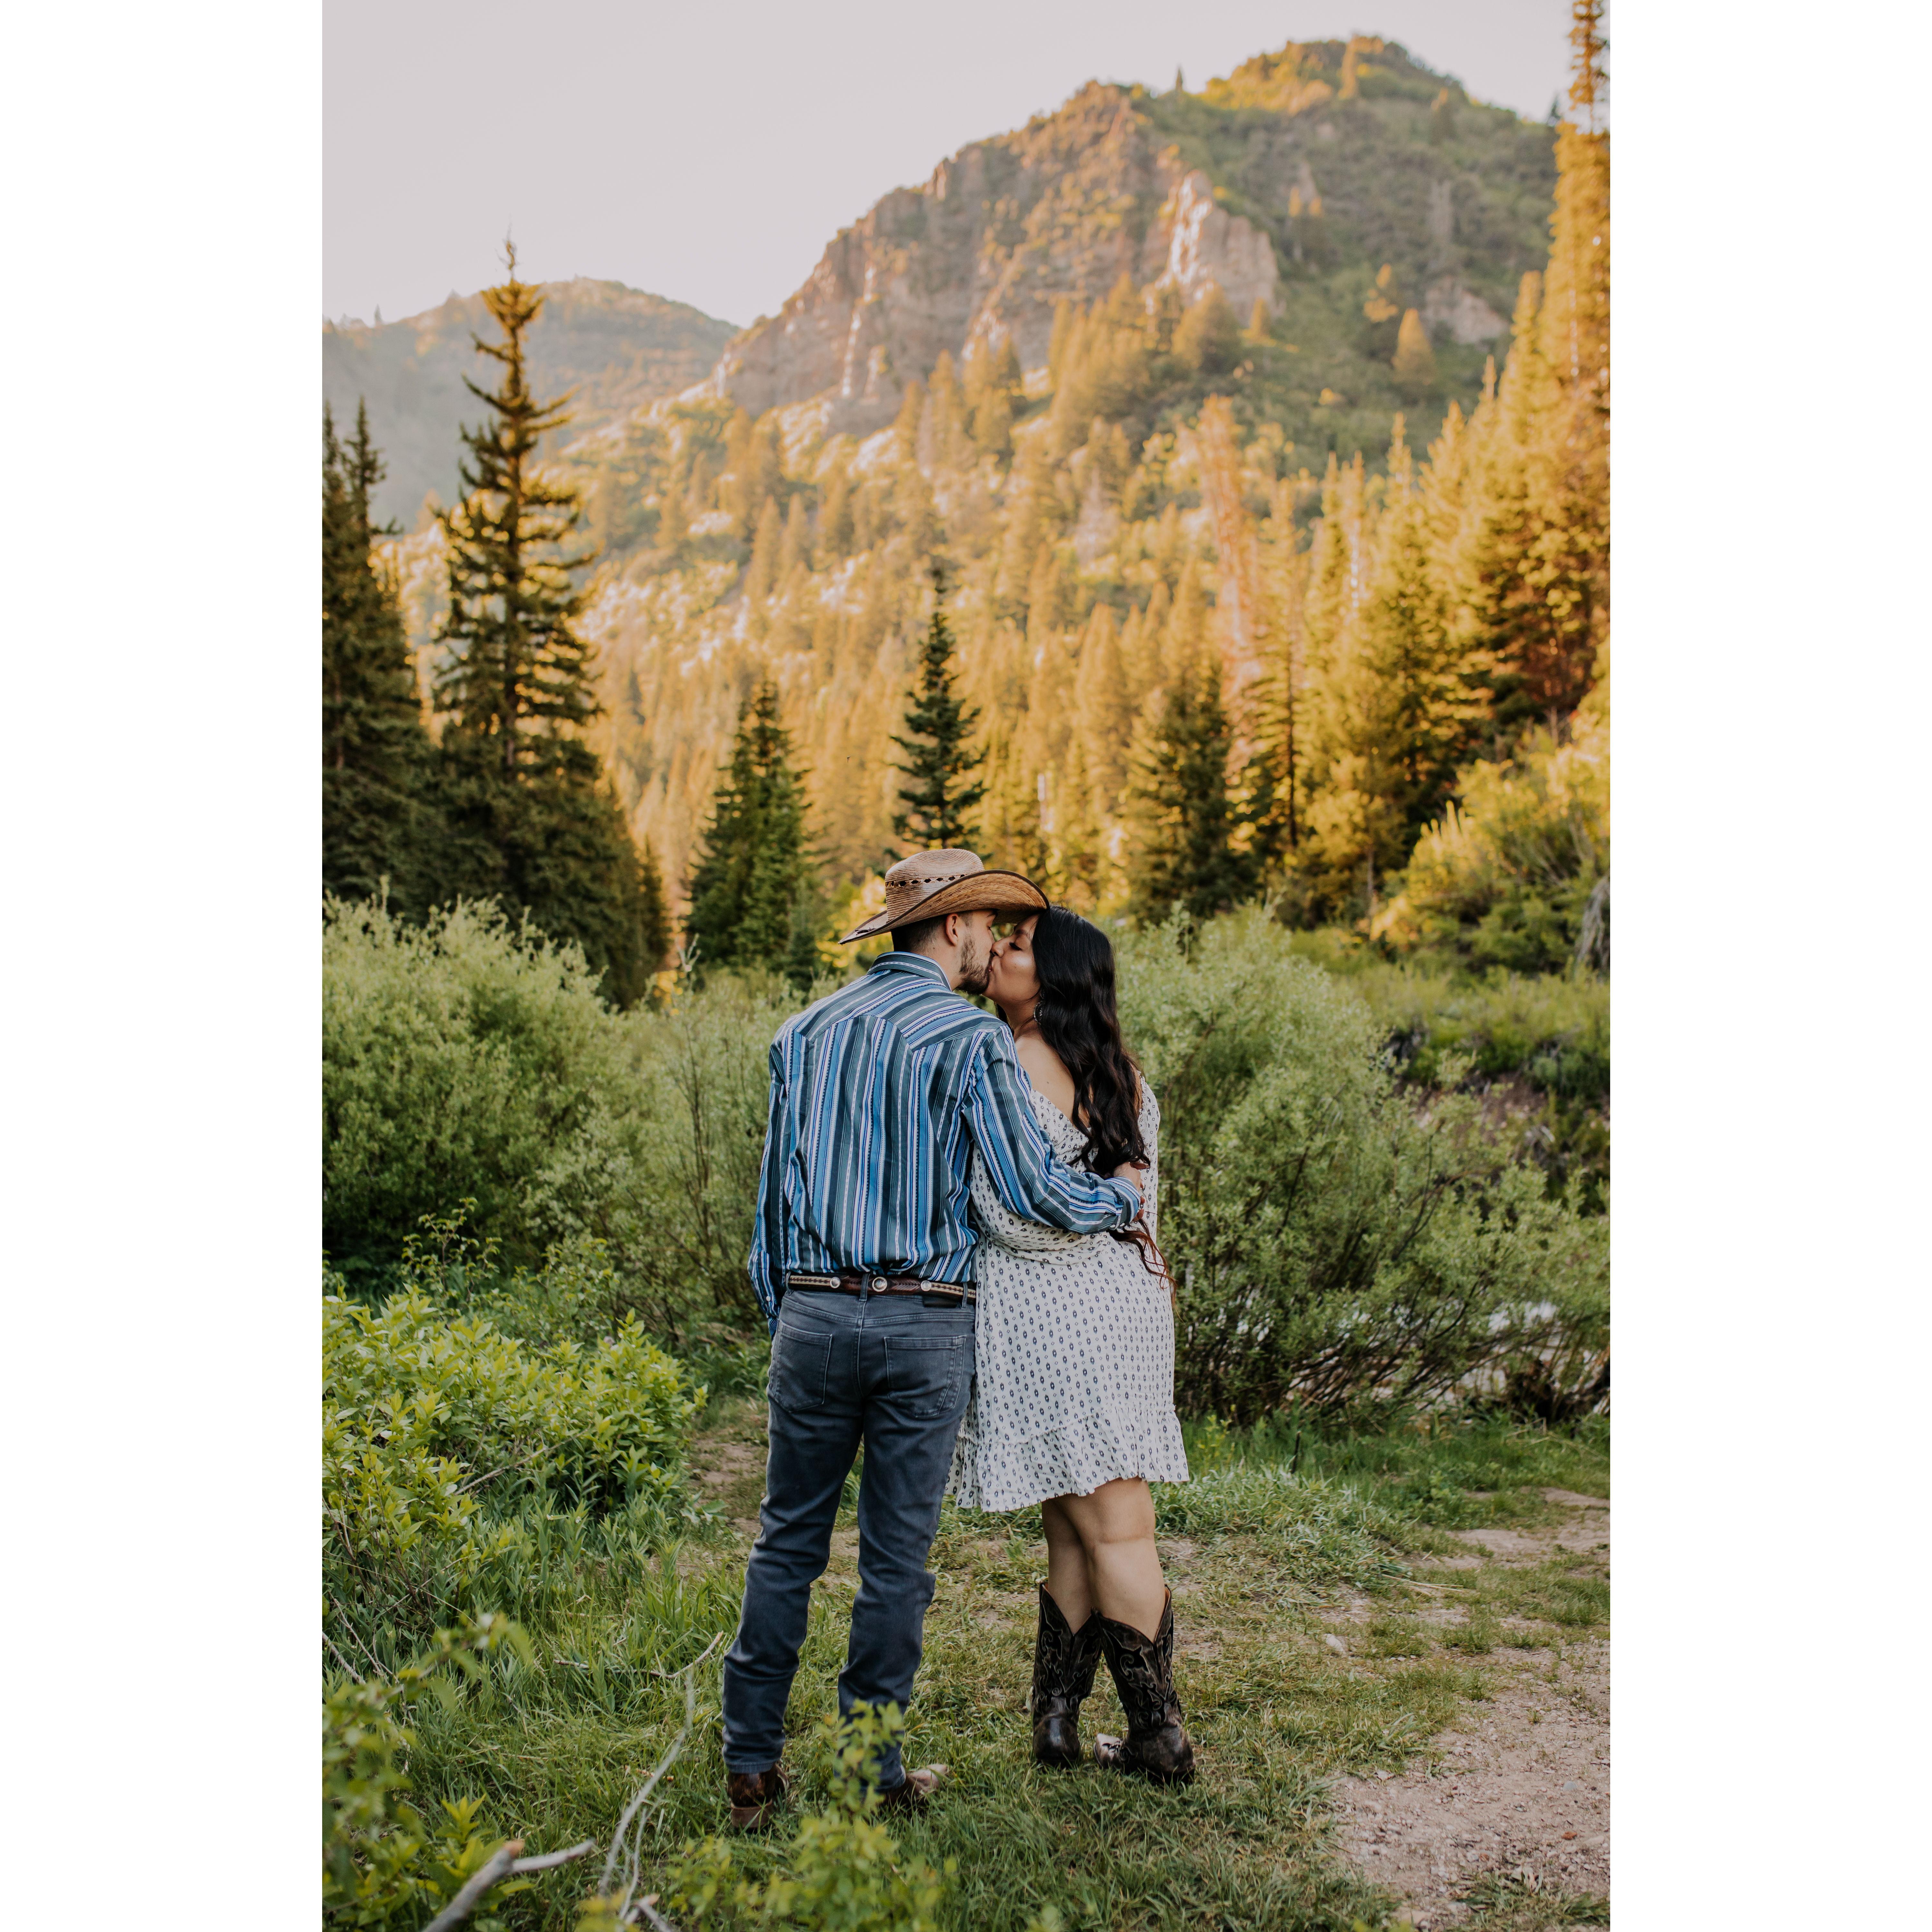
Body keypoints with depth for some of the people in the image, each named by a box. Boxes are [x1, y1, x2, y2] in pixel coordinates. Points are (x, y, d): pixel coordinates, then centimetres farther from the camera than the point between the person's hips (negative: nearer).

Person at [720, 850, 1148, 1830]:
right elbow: (1034, 1192, -11)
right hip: (923, 1322, -4)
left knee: (787, 1540, 12)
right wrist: (1122, 1197, 8)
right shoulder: (970, 1036, -6)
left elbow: (773, 1197, 13)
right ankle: (872, 1775, 17)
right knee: (896, 1557, 6)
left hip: (813, 1312, 4)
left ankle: (752, 1766, 16)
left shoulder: (804, 1032, 11)